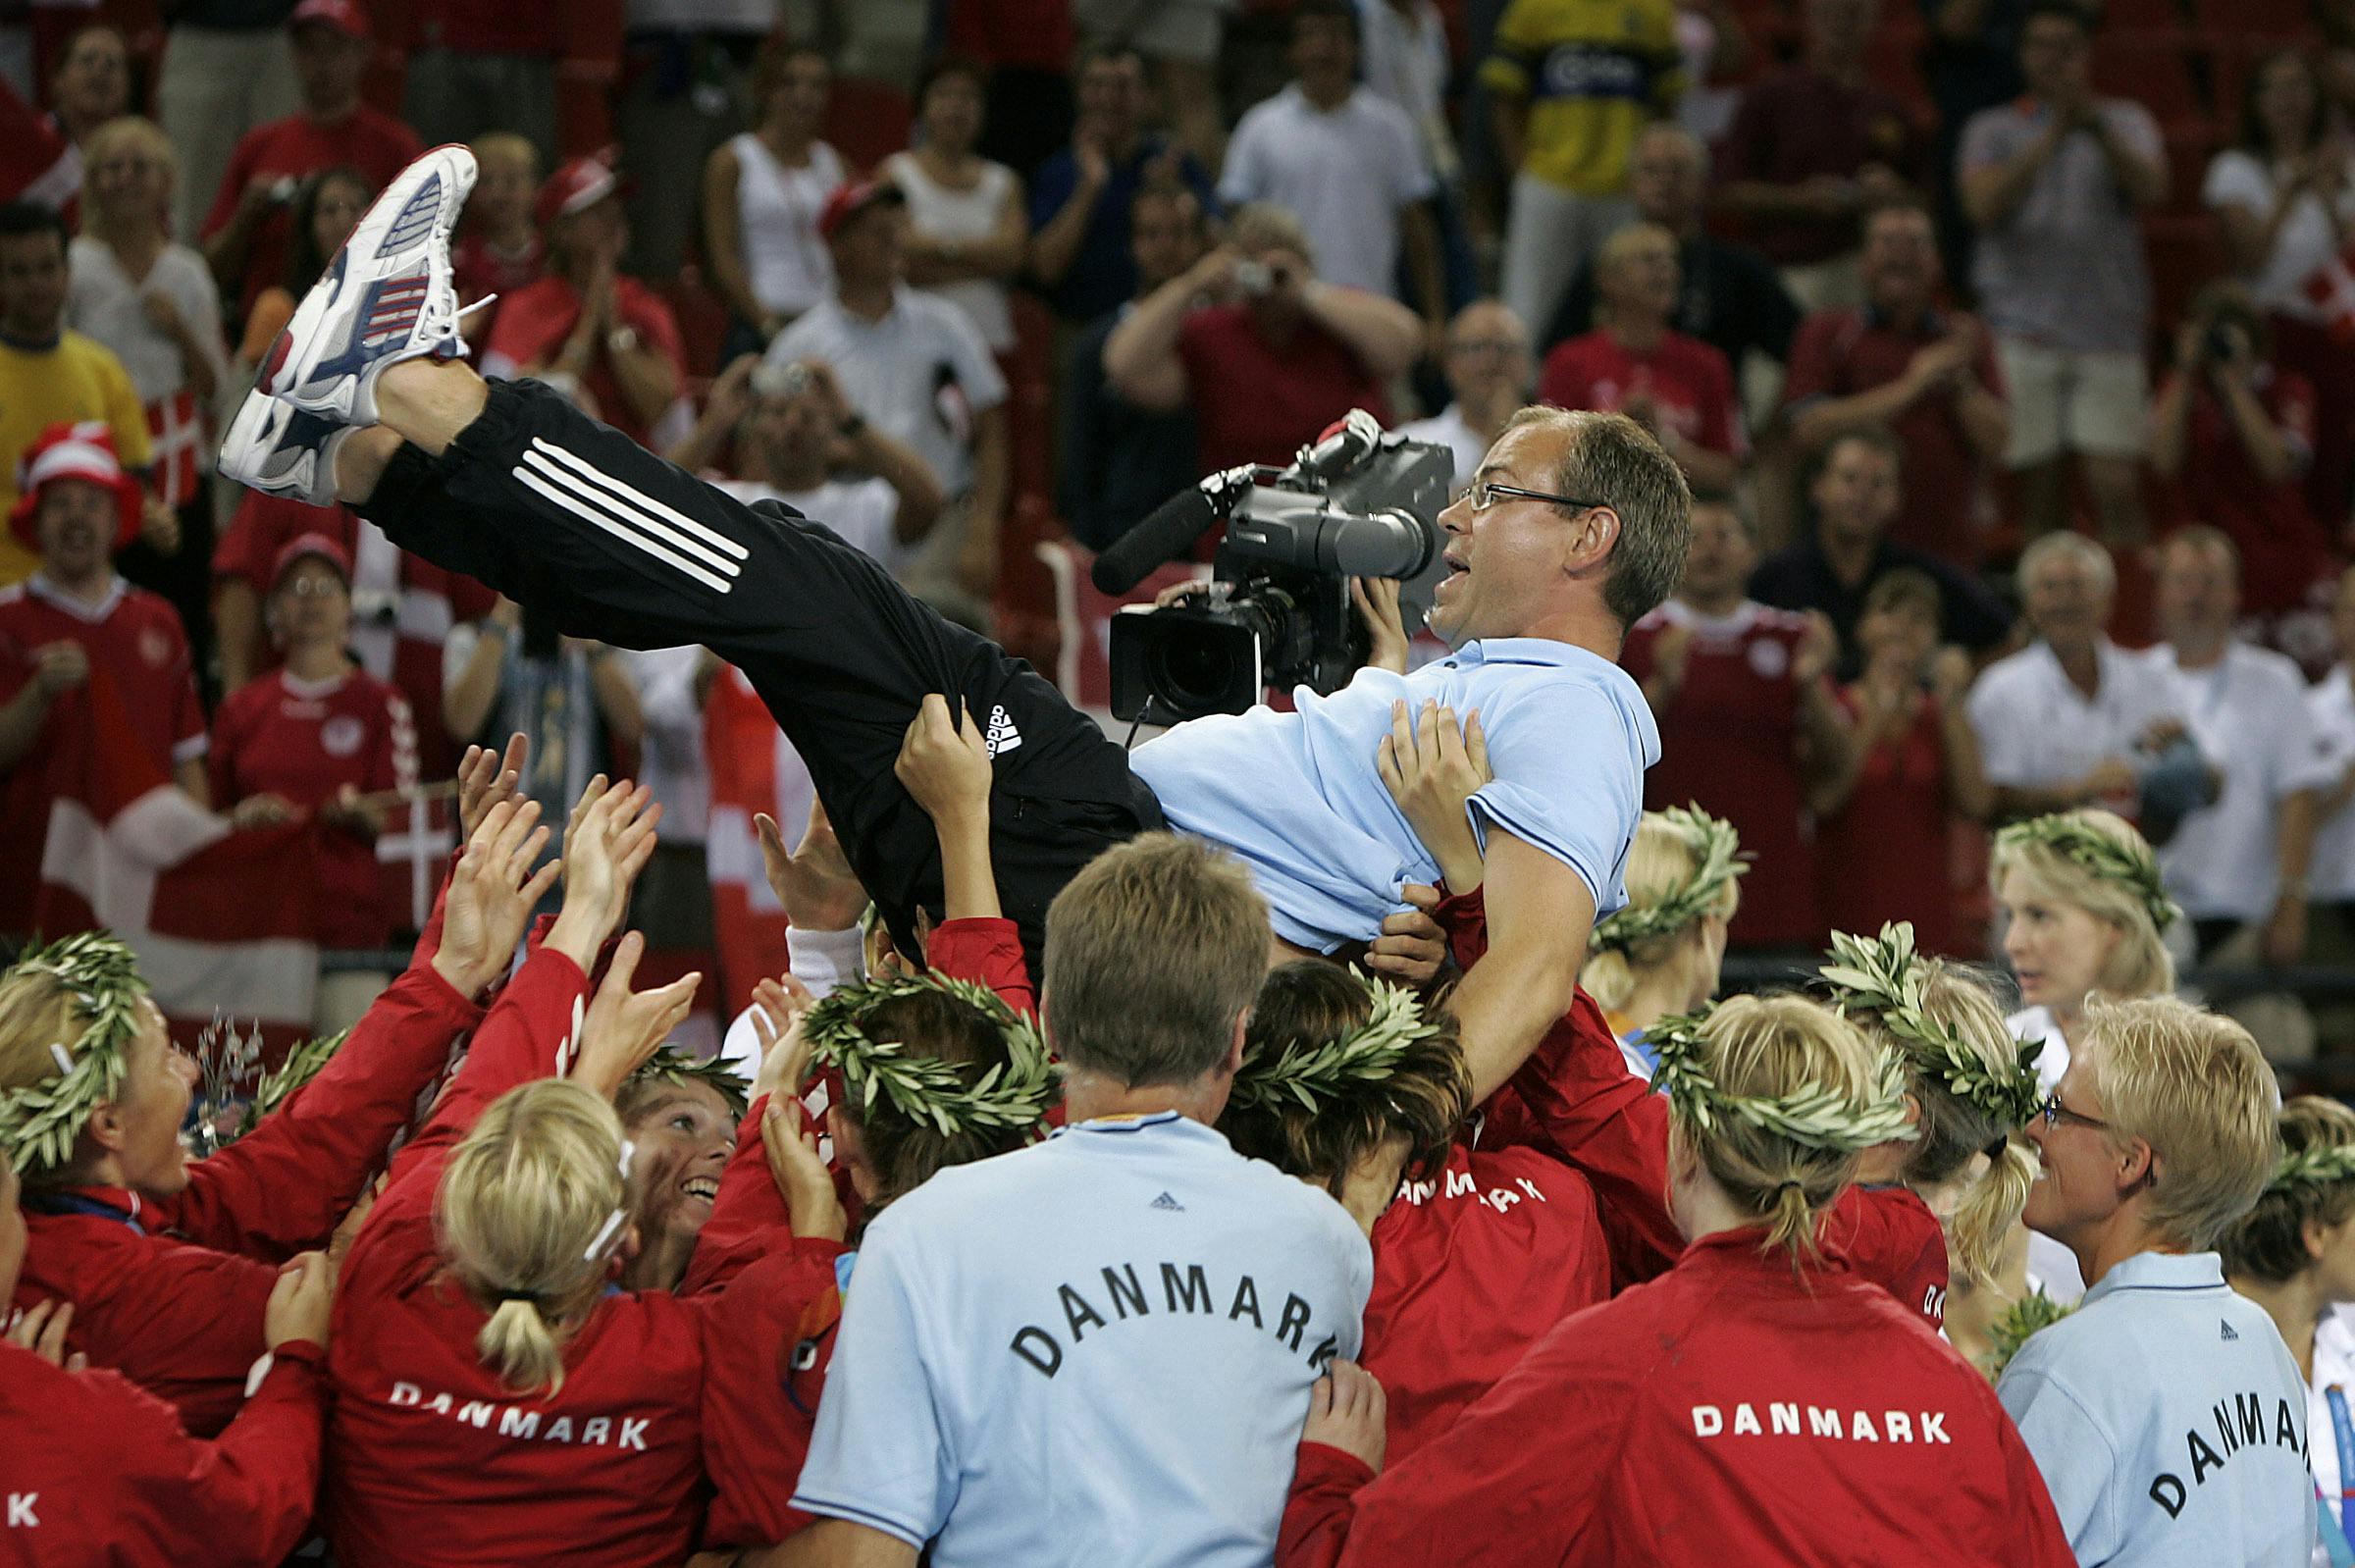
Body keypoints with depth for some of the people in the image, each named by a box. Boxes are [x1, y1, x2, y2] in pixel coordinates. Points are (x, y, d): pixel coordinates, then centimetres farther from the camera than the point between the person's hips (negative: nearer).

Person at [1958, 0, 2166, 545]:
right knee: (2043, 494, -1)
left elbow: (2150, 188, -7)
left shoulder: (2125, 121, 12)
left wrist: (2095, 125, -22)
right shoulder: (1993, 129, 12)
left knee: (2116, 486, -10)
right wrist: (2052, 138, -16)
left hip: (2107, 330, 0)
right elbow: (1984, 205, -6)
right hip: (2023, 330, 0)